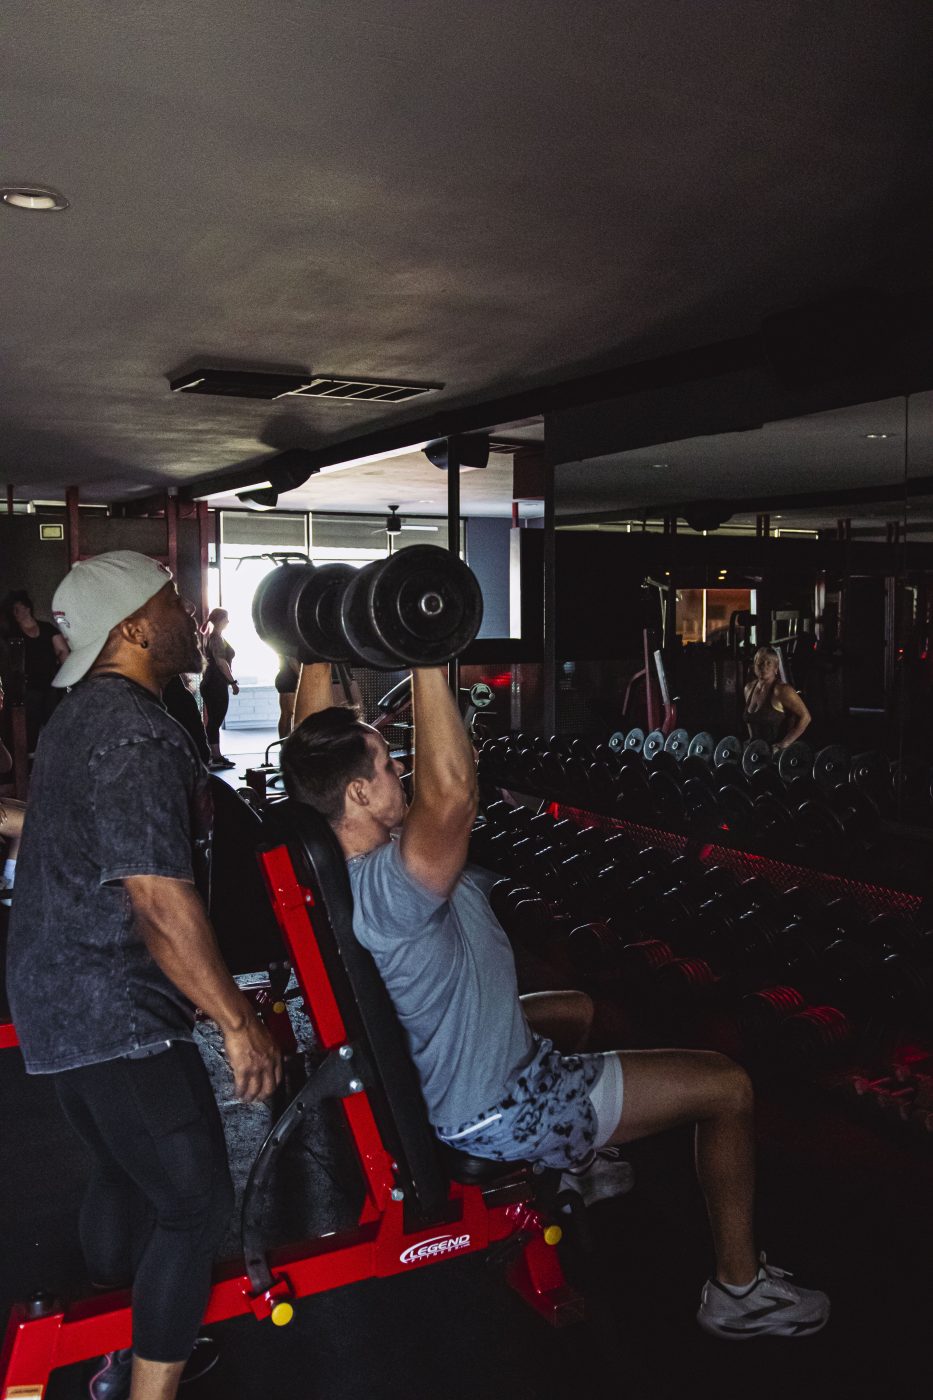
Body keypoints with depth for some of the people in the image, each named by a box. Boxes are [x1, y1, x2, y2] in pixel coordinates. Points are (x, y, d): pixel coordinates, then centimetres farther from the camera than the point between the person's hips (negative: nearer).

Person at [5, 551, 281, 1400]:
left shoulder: (86, 714, 11)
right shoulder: (134, 733, -22)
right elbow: (161, 902, -27)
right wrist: (239, 1024, -21)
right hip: (113, 1011, -11)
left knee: (129, 1176, 24)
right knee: (197, 1204, -3)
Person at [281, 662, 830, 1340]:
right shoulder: (386, 889, -37)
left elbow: (314, 747, 2)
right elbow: (451, 794, -54)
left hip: (446, 1071, 9)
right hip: (500, 1112, -9)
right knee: (727, 1086, -3)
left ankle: (585, 1160, 49)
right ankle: (739, 1289, 16)